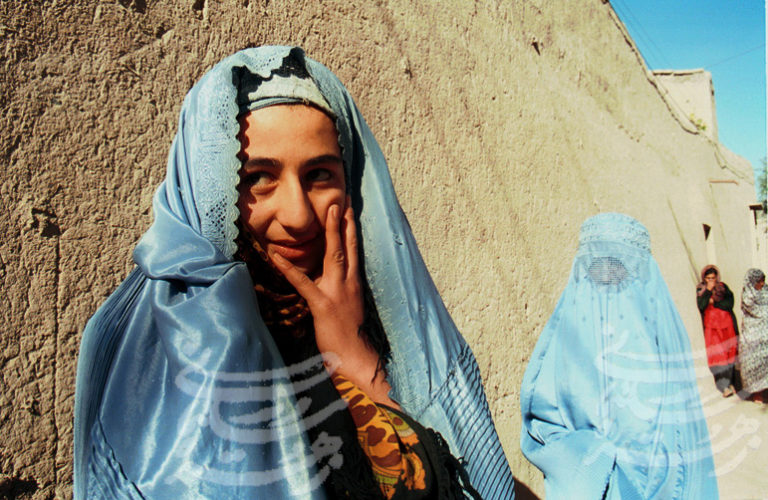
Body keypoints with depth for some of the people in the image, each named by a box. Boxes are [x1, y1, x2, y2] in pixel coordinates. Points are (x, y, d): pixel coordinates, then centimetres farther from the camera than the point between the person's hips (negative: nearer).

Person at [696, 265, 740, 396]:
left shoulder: (723, 287, 6)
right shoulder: (700, 290, 2)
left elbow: (730, 304, -4)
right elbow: (700, 306, -13)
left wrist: (714, 302, -8)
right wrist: (708, 290, -16)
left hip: (726, 325, 2)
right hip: (711, 327, -2)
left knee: (729, 353, 4)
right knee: (716, 355, -11)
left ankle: (731, 383, 15)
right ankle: (724, 386, -12)